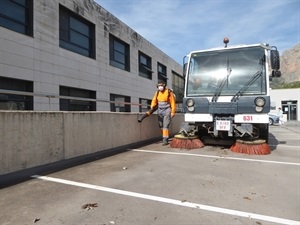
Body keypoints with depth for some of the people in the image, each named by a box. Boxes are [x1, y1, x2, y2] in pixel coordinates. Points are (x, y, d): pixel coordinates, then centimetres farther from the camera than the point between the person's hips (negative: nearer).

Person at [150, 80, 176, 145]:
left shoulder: (169, 92, -12)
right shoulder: (157, 92, 5)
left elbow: (173, 102, -9)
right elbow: (154, 100, 7)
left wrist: (173, 112, -11)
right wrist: (152, 108, -11)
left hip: (167, 111, -6)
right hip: (160, 111, 6)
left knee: (165, 126, -11)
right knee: (161, 126, 12)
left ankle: (165, 140, -9)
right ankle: (165, 136, 31)